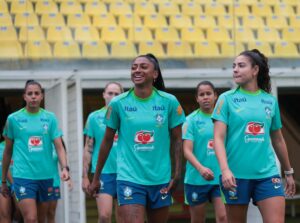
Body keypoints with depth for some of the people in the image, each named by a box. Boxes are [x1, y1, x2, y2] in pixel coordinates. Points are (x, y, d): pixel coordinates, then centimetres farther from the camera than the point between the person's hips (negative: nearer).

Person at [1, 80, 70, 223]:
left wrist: (64, 168, -17)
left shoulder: (50, 118, 5)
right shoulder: (13, 119, 2)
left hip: (46, 176, 3)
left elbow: (59, 147, 1)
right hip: (23, 176, -3)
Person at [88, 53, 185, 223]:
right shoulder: (118, 103, -2)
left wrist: (177, 174, -3)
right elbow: (107, 141, 7)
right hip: (129, 179, -2)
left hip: (161, 179, 2)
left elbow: (177, 140, 5)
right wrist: (96, 177, 10)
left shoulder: (169, 102, -1)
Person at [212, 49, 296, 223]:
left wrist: (288, 172, 24)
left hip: (267, 174, 2)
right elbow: (219, 138, -7)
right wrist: (225, 169, -21)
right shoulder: (227, 99, 1)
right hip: (236, 174, -2)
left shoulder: (270, 101, 9)